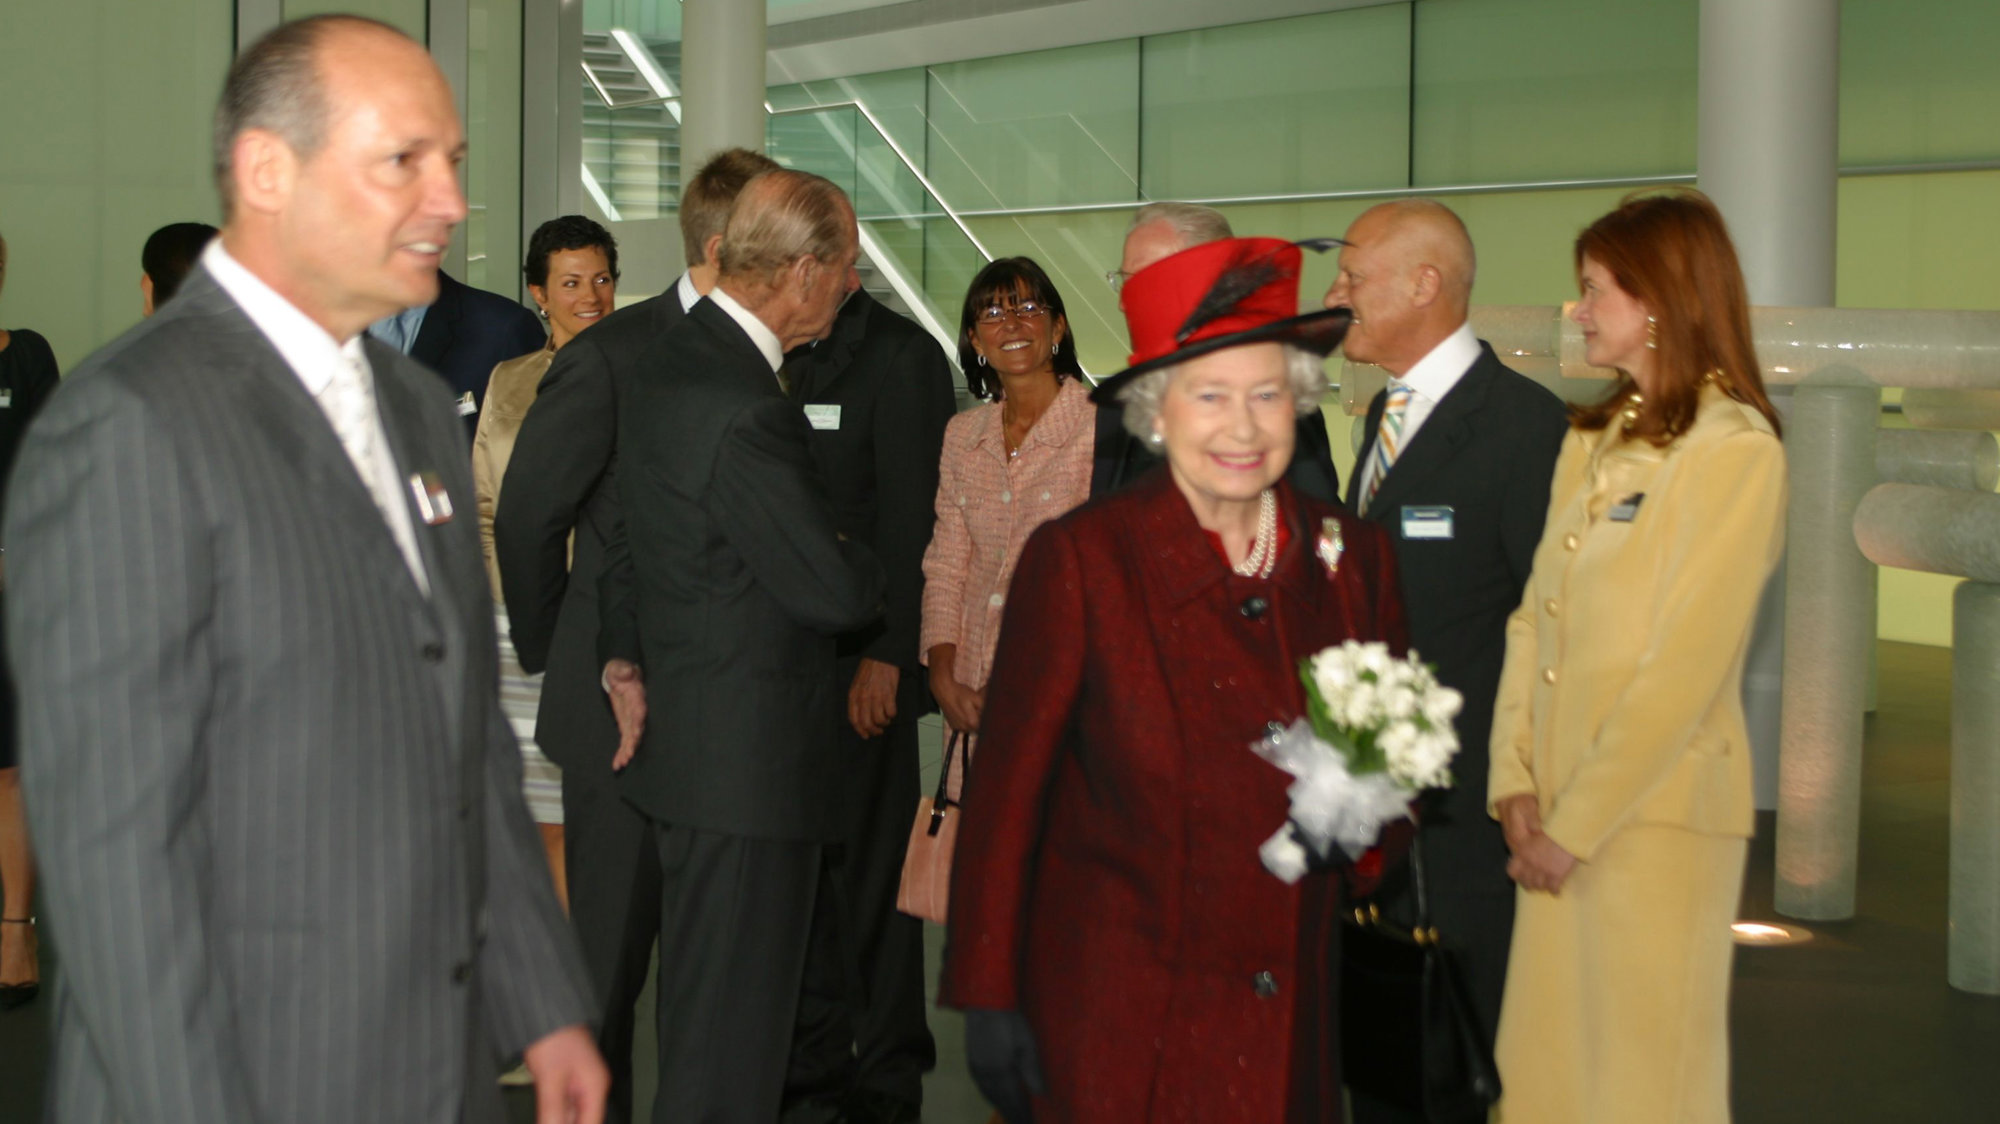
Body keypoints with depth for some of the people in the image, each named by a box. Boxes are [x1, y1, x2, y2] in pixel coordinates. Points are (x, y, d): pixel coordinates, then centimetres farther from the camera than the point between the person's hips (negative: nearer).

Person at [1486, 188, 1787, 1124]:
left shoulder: (1733, 447, -11)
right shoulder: (1593, 438, 14)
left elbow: (1686, 665, -16)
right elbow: (1534, 615, 10)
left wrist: (1576, 824, -14)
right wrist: (1516, 784, 0)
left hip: (1658, 811, -7)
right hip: (1561, 810, 7)